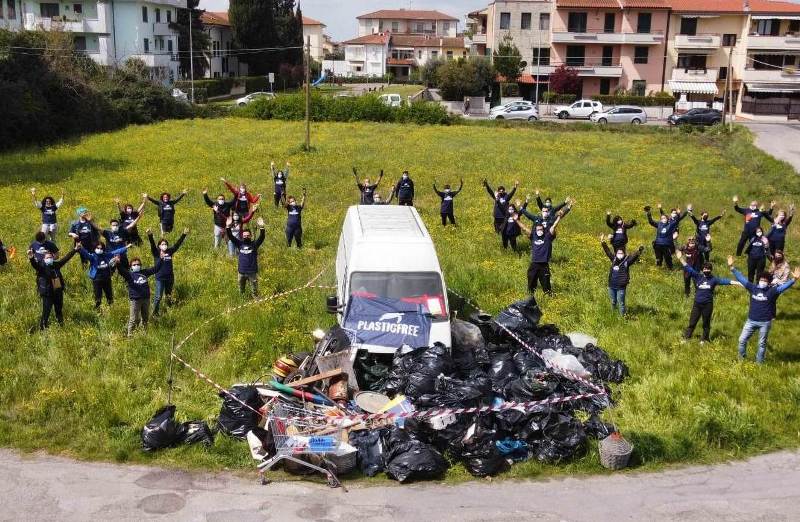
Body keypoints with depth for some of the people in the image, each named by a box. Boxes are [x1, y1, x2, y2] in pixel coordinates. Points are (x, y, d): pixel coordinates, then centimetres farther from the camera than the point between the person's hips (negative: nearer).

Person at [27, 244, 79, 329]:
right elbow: (35, 264, -30)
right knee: (46, 312, -8)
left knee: (59, 311, 20)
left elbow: (66, 258, 11)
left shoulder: (56, 265, 3)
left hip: (58, 293, 5)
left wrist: (75, 250, 15)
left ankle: (61, 325, 37)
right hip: (47, 294, -5)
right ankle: (42, 328, 3)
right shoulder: (41, 267, -10)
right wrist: (31, 258, -52)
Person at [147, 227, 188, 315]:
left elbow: (177, 244, 3)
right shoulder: (156, 253, -8)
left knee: (169, 295, 18)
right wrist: (150, 235, -40)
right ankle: (155, 312, 7)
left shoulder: (170, 252, 2)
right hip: (160, 278, -4)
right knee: (158, 296, -4)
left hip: (170, 278, 4)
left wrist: (184, 235, -1)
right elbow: (152, 245, -23)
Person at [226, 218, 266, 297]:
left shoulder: (254, 244, -2)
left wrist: (261, 228, -31)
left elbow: (261, 238, -17)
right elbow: (231, 237, -2)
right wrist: (228, 228, -16)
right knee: (241, 291, 17)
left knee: (255, 291, 4)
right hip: (241, 272, 3)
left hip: (252, 272, -3)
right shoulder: (240, 244, 4)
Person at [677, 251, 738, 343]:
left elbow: (723, 280, -14)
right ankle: (686, 337, 18)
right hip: (697, 304, 1)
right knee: (692, 321, 8)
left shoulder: (713, 279, -3)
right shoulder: (698, 276, -1)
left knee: (706, 323, 12)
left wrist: (734, 282, -28)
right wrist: (681, 259, -15)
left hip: (708, 304, -1)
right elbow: (689, 269, -6)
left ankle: (704, 339, 26)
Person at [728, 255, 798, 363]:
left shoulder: (772, 291, -9)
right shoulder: (753, 288, -3)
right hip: (751, 321, 2)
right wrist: (732, 267, -8)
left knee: (762, 344, 11)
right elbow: (741, 278, -3)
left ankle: (759, 362, 26)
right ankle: (741, 358, 29)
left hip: (765, 322, -2)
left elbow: (785, 286, -20)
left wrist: (794, 279, -36)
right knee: (742, 340, 7)